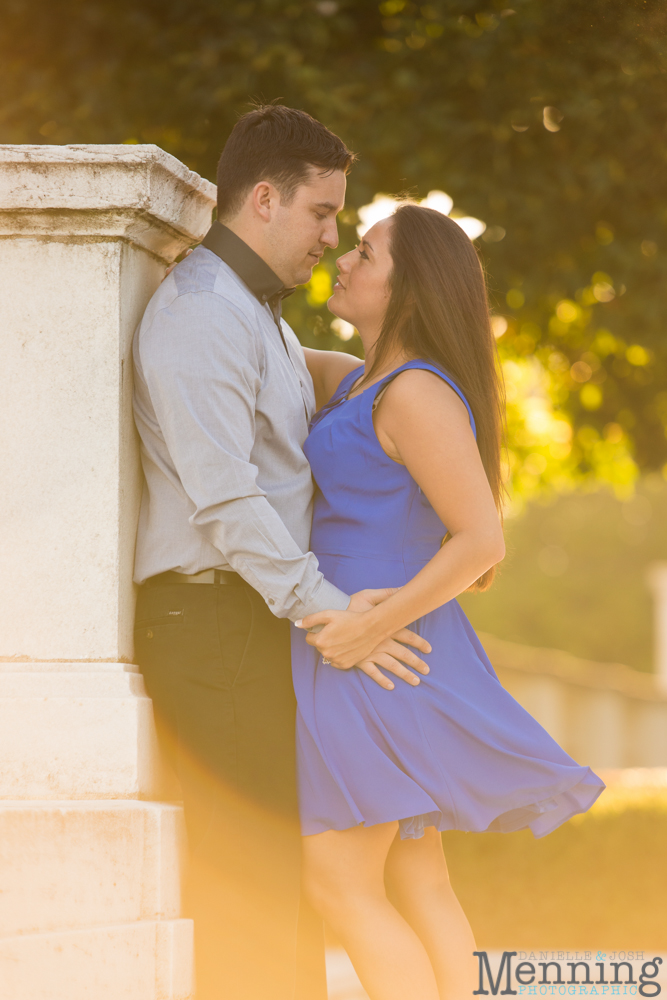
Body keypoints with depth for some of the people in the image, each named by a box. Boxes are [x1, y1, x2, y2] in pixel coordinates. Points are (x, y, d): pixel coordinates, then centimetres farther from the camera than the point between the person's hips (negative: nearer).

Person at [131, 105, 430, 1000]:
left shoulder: (264, 317, 22)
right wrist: (320, 605, -25)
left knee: (285, 866, 9)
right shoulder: (200, 314, -12)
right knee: (250, 872, -11)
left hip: (264, 622, 10)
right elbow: (223, 494, -22)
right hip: (210, 618, -10)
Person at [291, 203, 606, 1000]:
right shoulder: (365, 384, 12)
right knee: (413, 885, 8)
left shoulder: (416, 394, -17)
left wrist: (374, 628, -22)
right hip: (387, 654, 10)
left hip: (376, 655, -10)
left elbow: (483, 541, -21)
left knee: (340, 885, -8)